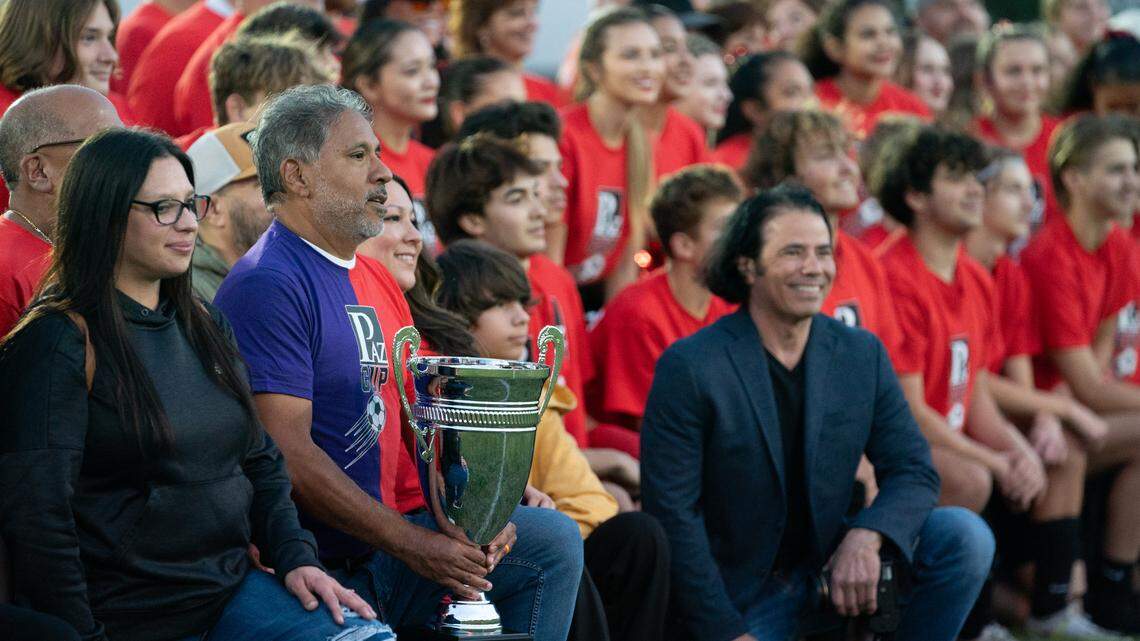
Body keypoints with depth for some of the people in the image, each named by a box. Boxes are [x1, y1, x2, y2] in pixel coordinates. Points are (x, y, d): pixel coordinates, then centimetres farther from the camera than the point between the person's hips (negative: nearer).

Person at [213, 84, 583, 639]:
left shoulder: (377, 281, 16)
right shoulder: (268, 284, -15)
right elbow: (288, 453, -21)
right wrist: (413, 544, -20)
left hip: (382, 541, 9)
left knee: (553, 540, 2)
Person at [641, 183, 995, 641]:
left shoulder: (863, 355, 3)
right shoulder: (688, 367, -12)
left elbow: (914, 470, 0)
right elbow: (672, 513, -13)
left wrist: (866, 536, -23)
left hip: (831, 569, 5)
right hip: (735, 598, -5)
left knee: (966, 536, -13)